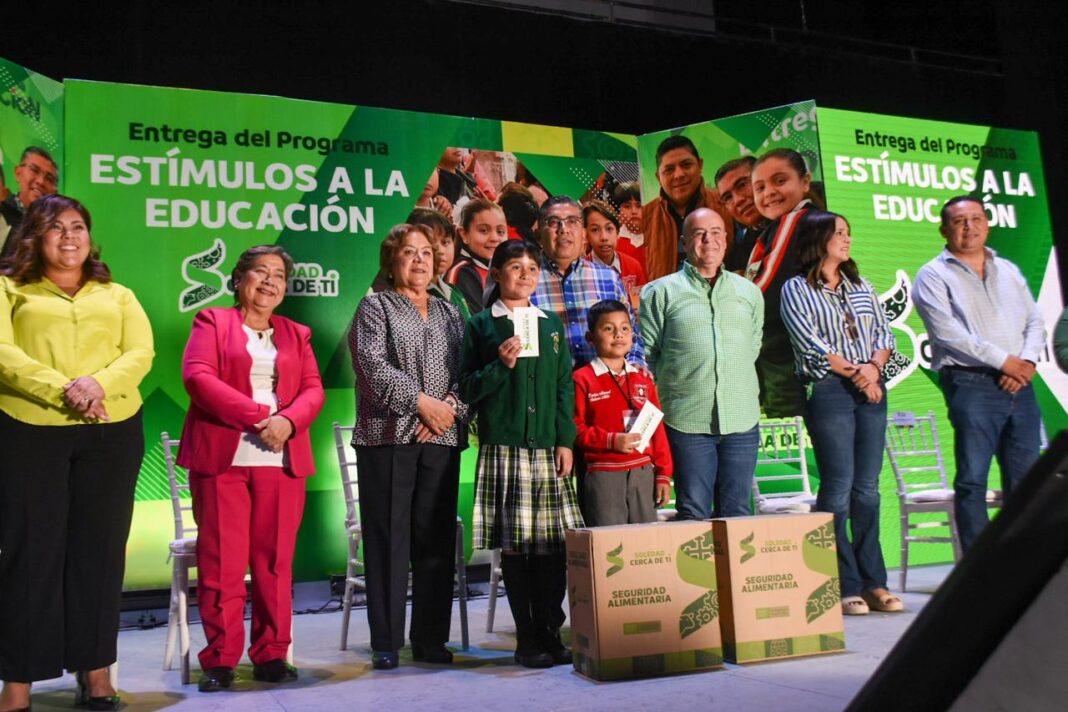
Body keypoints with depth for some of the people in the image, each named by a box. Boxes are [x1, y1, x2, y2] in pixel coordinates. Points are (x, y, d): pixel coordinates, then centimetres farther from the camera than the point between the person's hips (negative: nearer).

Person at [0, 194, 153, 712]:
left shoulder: (117, 295, 17)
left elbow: (141, 353, 3)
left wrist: (100, 383, -16)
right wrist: (61, 389, -20)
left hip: (111, 432, 2)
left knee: (98, 548, 6)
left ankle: (95, 671, 16)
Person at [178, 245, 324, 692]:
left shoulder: (297, 334, 19)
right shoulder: (212, 322, 9)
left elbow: (313, 390, 10)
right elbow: (196, 377, -6)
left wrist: (287, 421, -12)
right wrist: (258, 415, -13)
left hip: (282, 460, 3)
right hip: (222, 456, -2)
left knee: (276, 559, 3)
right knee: (222, 560, -2)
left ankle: (271, 655, 12)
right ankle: (220, 660, 8)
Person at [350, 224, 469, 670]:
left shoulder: (449, 313, 19)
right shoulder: (375, 308, 6)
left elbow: (466, 372, 11)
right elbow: (373, 366, -8)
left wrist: (450, 407, -7)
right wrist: (422, 402, -13)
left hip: (441, 439, 4)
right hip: (387, 437, -4)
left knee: (436, 539, 5)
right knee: (388, 538, -2)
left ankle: (430, 639, 14)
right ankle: (386, 642, 7)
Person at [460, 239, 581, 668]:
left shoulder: (552, 324, 16)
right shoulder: (481, 325, 5)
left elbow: (565, 386, 13)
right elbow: (467, 389, 3)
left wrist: (565, 441, 4)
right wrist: (501, 366, -13)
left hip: (548, 448, 3)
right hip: (503, 447, -3)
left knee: (554, 544, 1)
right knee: (515, 545, -1)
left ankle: (550, 633, 14)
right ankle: (527, 640, 10)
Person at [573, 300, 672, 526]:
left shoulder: (643, 377, 12)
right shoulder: (583, 379, -3)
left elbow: (657, 428, 11)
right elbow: (575, 428, -8)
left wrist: (663, 474, 8)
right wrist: (611, 440, -19)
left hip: (644, 473, 5)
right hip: (603, 475, -5)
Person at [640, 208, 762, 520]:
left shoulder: (749, 292, 14)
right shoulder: (661, 292, 3)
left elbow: (753, 345, 21)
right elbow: (647, 353, 3)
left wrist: (738, 386, 13)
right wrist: (670, 389, -1)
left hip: (741, 417, 3)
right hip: (687, 420, -3)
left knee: (737, 511, 9)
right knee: (693, 513, 2)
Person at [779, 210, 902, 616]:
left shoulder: (861, 285, 19)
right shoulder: (796, 289, 1)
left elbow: (885, 334, 14)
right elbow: (812, 345, -9)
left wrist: (874, 366, -5)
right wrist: (855, 373, -9)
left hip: (871, 389, 5)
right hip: (827, 390, -5)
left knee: (867, 489, 6)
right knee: (838, 487, -6)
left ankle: (874, 583, 12)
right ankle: (845, 587, 1)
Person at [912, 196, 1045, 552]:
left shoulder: (1008, 270, 19)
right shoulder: (933, 276, 1)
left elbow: (1035, 321, 14)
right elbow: (948, 333, -11)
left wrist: (1027, 361, -5)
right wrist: (1003, 361, -12)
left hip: (1019, 385, 6)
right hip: (972, 385, -6)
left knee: (1027, 478, 8)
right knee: (973, 480, -5)